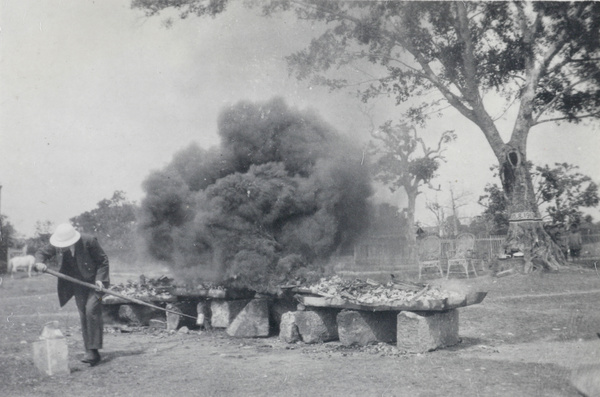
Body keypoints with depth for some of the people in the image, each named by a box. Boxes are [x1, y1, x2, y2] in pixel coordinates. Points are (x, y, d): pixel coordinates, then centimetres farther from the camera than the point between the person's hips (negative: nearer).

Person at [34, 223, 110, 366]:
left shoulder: (89, 241, -21)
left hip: (94, 281, -5)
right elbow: (42, 252, 6)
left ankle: (93, 350, -15)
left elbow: (103, 261, -11)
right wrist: (40, 263, -16)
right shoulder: (57, 244, -10)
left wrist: (99, 279, -21)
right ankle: (90, 352, 11)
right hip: (77, 284, 5)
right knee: (83, 315, 4)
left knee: (91, 310, -19)